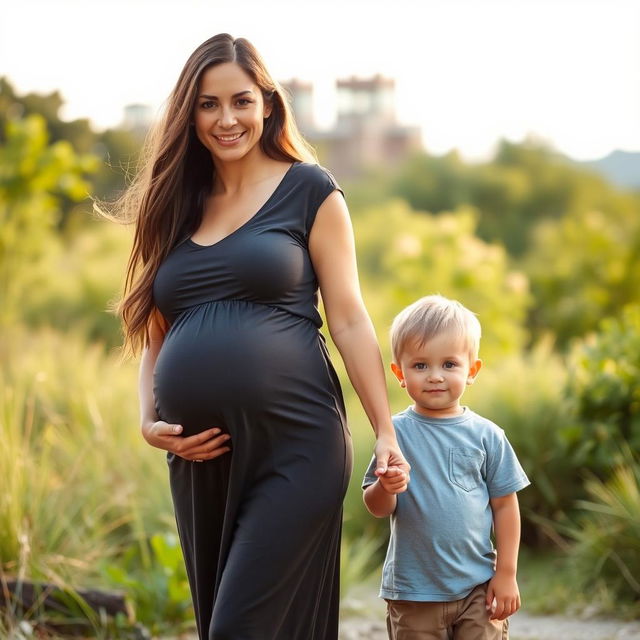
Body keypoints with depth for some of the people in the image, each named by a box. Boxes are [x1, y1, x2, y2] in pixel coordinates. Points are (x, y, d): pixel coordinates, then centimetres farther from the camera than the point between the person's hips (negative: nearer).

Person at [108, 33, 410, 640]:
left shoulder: (308, 190, 3)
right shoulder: (176, 205, 15)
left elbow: (348, 320, 1)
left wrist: (386, 434, -5)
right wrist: (149, 422, 3)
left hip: (295, 448, -5)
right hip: (200, 458, 5)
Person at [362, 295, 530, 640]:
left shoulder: (486, 435, -1)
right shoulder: (396, 433, -4)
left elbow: (505, 505, 3)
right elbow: (377, 508, -4)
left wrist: (506, 573, 1)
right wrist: (385, 488, -27)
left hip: (478, 586, 1)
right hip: (413, 591, 0)